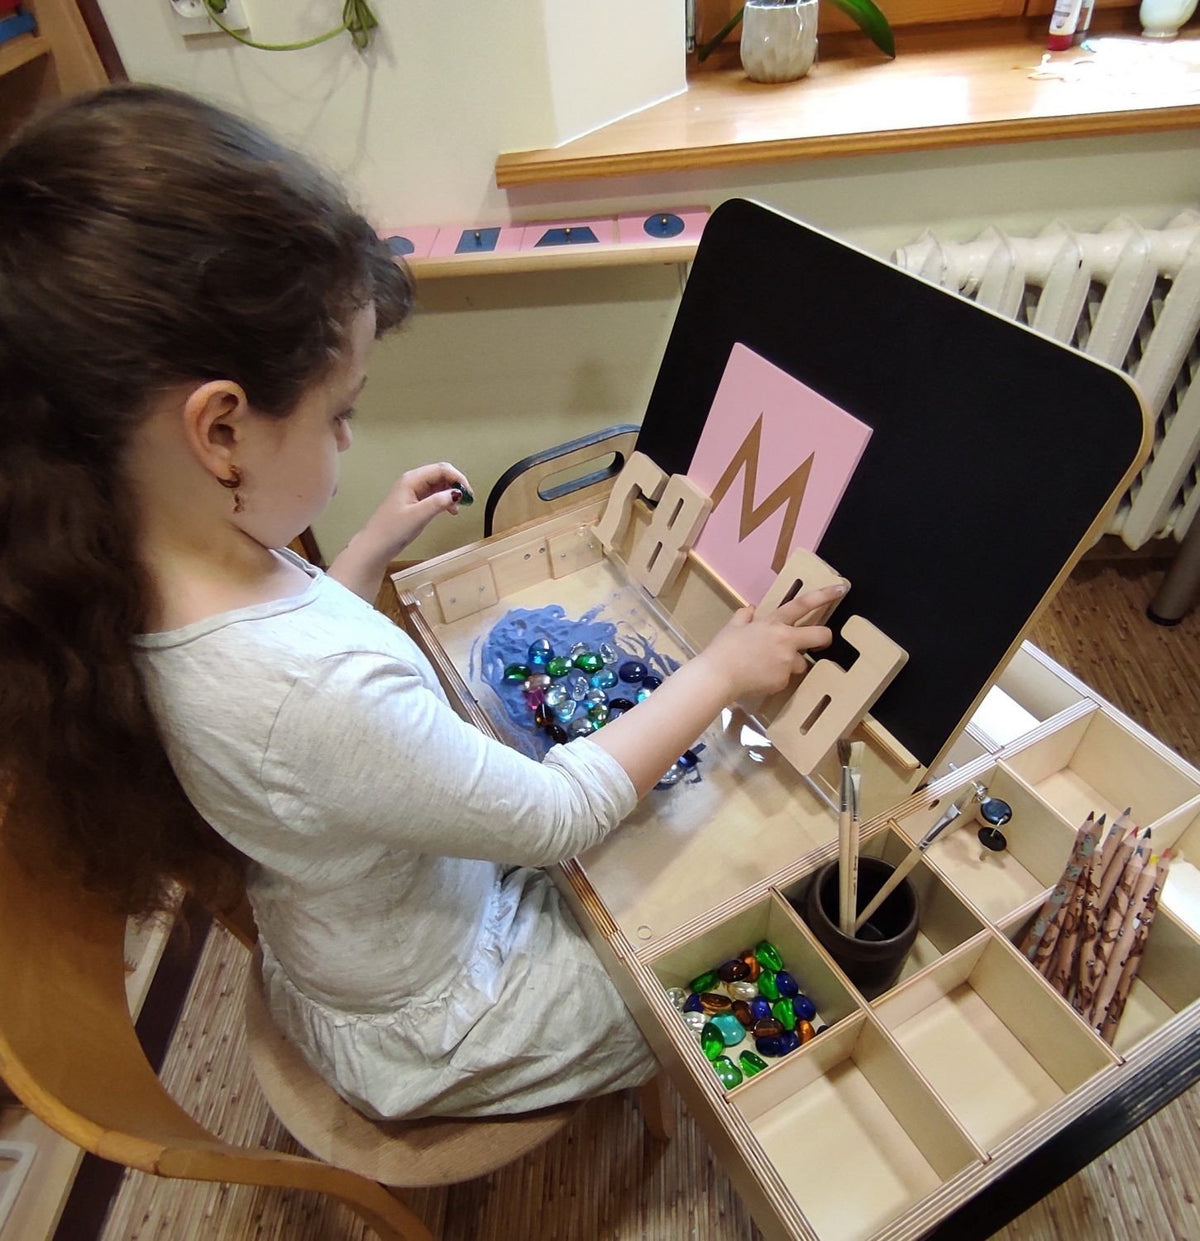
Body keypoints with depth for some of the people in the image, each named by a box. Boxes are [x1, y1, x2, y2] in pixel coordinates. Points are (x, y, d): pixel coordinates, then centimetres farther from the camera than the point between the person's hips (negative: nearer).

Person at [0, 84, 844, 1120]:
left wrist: (376, 545, -1)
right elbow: (557, 816, -28)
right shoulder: (316, 695, -45)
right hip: (435, 1030, -6)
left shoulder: (120, 574, -16)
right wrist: (722, 671, -18)